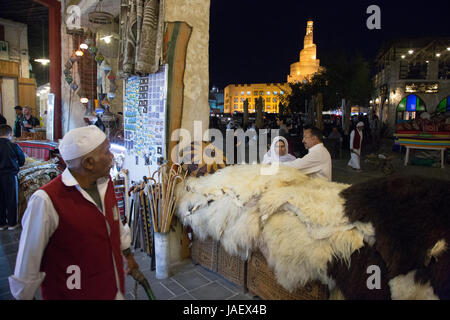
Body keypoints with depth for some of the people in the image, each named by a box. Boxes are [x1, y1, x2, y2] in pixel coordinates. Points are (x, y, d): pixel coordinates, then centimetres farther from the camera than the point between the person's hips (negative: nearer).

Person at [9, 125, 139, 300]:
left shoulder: (106, 183, -5)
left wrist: (128, 255, 21)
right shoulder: (47, 200, -27)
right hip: (71, 293, -5)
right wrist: (23, 295, -2)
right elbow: (28, 258, -15)